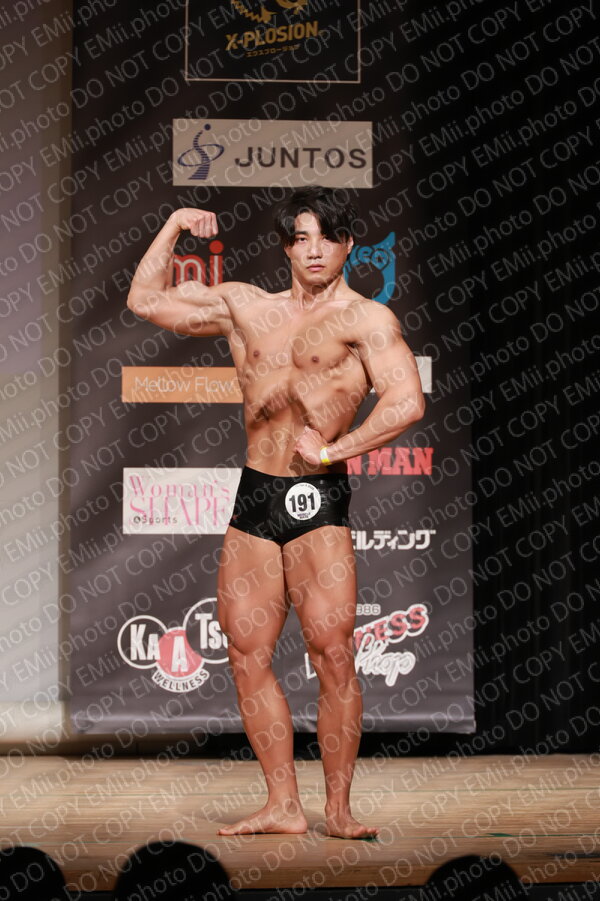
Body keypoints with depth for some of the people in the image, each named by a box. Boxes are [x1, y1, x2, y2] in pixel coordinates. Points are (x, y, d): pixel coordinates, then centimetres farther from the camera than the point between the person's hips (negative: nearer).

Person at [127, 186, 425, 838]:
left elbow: (407, 402, -11)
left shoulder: (366, 319, 1)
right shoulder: (244, 306, 16)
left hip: (318, 498, -5)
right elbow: (146, 300, 22)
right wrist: (175, 226, 17)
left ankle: (338, 808, 2)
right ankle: (283, 806, 11)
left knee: (332, 653, -9)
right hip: (254, 496, 5)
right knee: (247, 654, 3)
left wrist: (336, 447, -13)